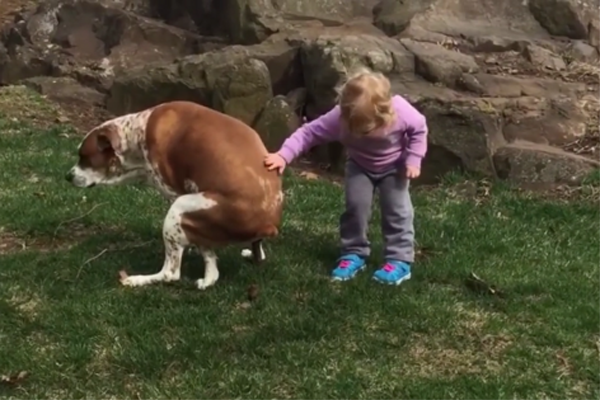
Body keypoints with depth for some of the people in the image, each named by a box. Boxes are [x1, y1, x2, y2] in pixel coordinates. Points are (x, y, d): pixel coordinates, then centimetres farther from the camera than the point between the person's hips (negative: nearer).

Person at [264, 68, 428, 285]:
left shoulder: (401, 112, -37)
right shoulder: (340, 117, -36)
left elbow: (419, 129, -17)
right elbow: (310, 132, -33)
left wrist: (413, 159, -21)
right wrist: (284, 155, -43)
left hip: (394, 167, -1)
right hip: (359, 166, 2)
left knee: (396, 210, -6)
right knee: (355, 206, -6)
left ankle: (400, 259, 2)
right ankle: (354, 253, 9)